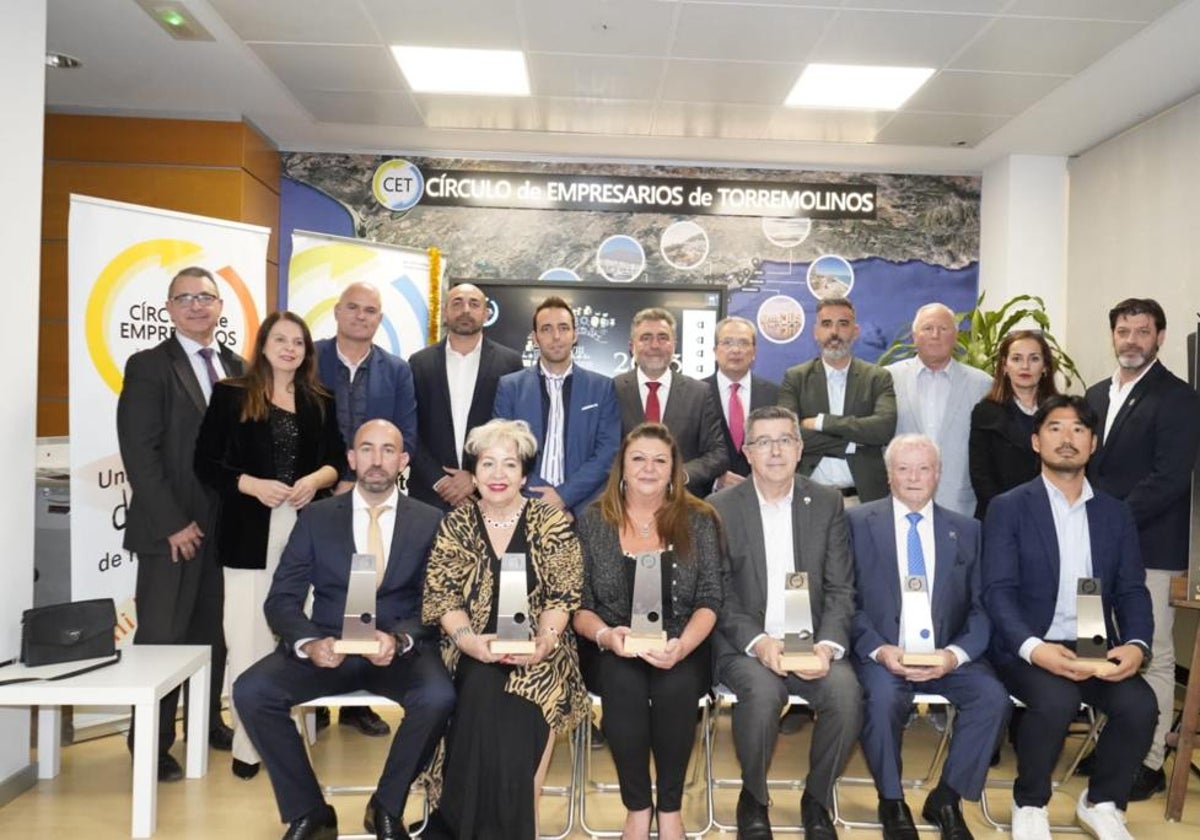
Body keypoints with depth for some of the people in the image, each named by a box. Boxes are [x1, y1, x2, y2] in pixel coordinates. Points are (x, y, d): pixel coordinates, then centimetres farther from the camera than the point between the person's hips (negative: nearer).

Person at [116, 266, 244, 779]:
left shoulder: (236, 368, 11)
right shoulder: (148, 367, -4)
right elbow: (139, 452, -10)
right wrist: (173, 523, -14)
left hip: (225, 526, 4)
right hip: (172, 529, -4)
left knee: (211, 632, 12)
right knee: (162, 638, 2)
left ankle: (209, 722, 28)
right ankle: (153, 743, 16)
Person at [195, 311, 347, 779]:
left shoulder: (320, 402, 13)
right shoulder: (231, 394, 5)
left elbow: (337, 461, 14)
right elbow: (207, 464, 0)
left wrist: (316, 479, -7)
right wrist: (254, 485, -14)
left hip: (306, 531, 3)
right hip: (251, 533, -2)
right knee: (248, 637, -3)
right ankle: (248, 743, 7)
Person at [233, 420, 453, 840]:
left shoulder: (430, 521, 4)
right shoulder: (316, 517, 6)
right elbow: (282, 599, 0)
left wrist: (399, 640, -23)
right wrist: (308, 643, -21)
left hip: (403, 651, -1)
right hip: (328, 647, 2)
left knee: (438, 697, -31)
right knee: (251, 691, -22)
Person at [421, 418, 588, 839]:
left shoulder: (551, 521, 3)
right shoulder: (456, 524, 7)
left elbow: (562, 595, -2)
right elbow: (442, 596, 1)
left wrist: (542, 642, -19)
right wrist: (469, 640, -17)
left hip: (536, 655, -1)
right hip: (474, 656, 1)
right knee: (483, 690, -28)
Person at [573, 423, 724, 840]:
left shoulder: (698, 520, 3)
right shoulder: (593, 521, 4)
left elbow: (709, 601, -2)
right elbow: (578, 605, 2)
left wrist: (682, 645, -21)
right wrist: (605, 635, -19)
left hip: (682, 649, 0)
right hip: (615, 651, 0)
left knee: (674, 687, -31)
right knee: (624, 686, -31)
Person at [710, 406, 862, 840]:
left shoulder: (827, 502, 5)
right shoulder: (720, 507, -1)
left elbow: (840, 589, 3)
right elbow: (719, 594, -3)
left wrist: (828, 644, -14)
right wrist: (757, 641, -19)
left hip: (812, 641, 2)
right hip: (744, 645, -2)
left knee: (847, 694, -26)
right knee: (762, 692, -32)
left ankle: (817, 797, 3)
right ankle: (753, 798, -1)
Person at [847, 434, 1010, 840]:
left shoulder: (967, 529, 10)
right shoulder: (858, 522, 3)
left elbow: (981, 608, 5)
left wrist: (955, 654, -14)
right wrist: (879, 650, -17)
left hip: (946, 655, 3)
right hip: (881, 652, -2)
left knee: (993, 697, -24)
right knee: (884, 696, -32)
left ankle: (946, 799, 0)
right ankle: (892, 802, -3)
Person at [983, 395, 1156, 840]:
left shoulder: (1116, 513, 11)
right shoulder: (1008, 507, -2)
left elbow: (1132, 591, 7)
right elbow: (998, 591, -10)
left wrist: (1136, 644, -14)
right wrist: (1034, 648, -27)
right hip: (1028, 649, -4)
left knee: (1139, 703, -24)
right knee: (1056, 700, -32)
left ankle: (1101, 803, 6)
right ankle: (1029, 804, -3)